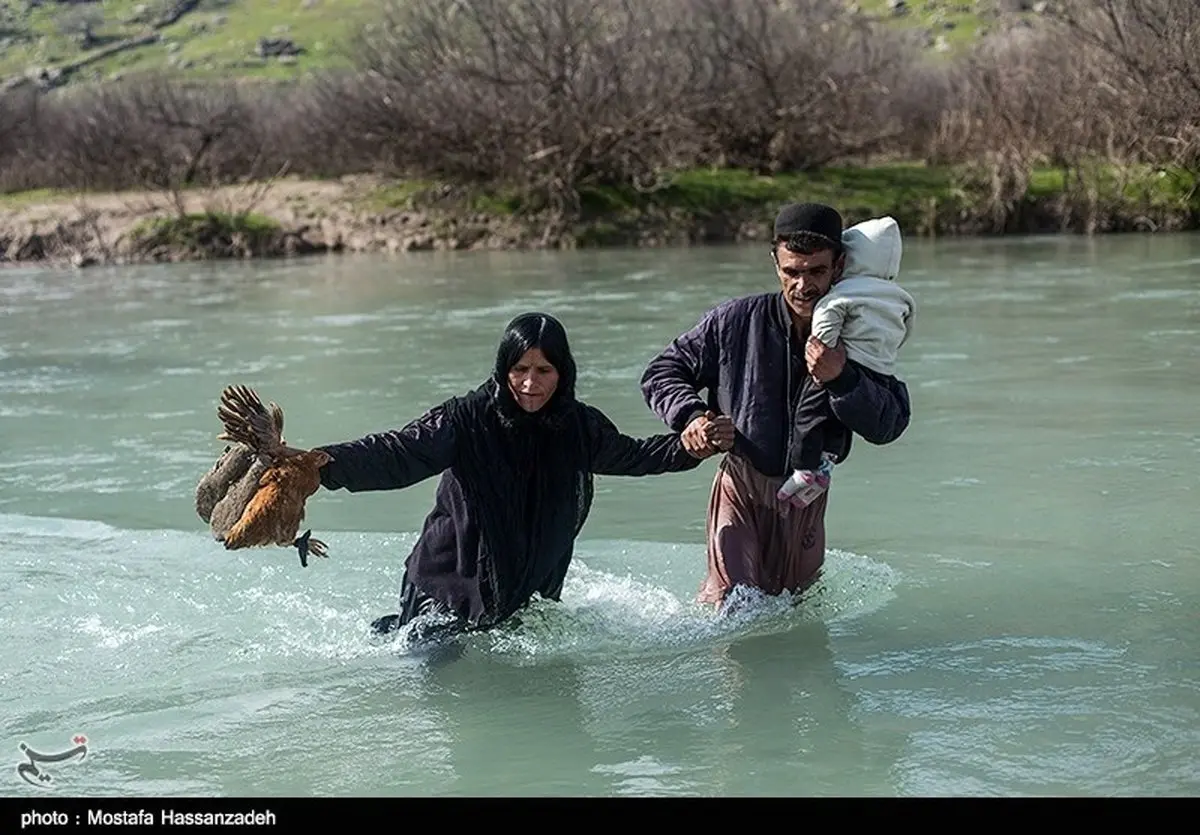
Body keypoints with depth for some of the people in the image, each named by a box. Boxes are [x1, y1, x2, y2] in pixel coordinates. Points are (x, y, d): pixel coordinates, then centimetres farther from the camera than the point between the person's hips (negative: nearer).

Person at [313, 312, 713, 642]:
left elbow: (628, 455, 17)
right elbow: (398, 454, -28)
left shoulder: (580, 426, -3)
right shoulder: (467, 419, -17)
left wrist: (689, 448, 5)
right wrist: (327, 464, -44)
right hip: (447, 594, -4)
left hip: (531, 597, 5)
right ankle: (390, 631, 33)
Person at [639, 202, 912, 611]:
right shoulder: (736, 321, -10)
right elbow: (662, 372, 0)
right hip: (742, 488, -3)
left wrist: (841, 378, -32)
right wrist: (691, 416, -20)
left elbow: (889, 424, -15)